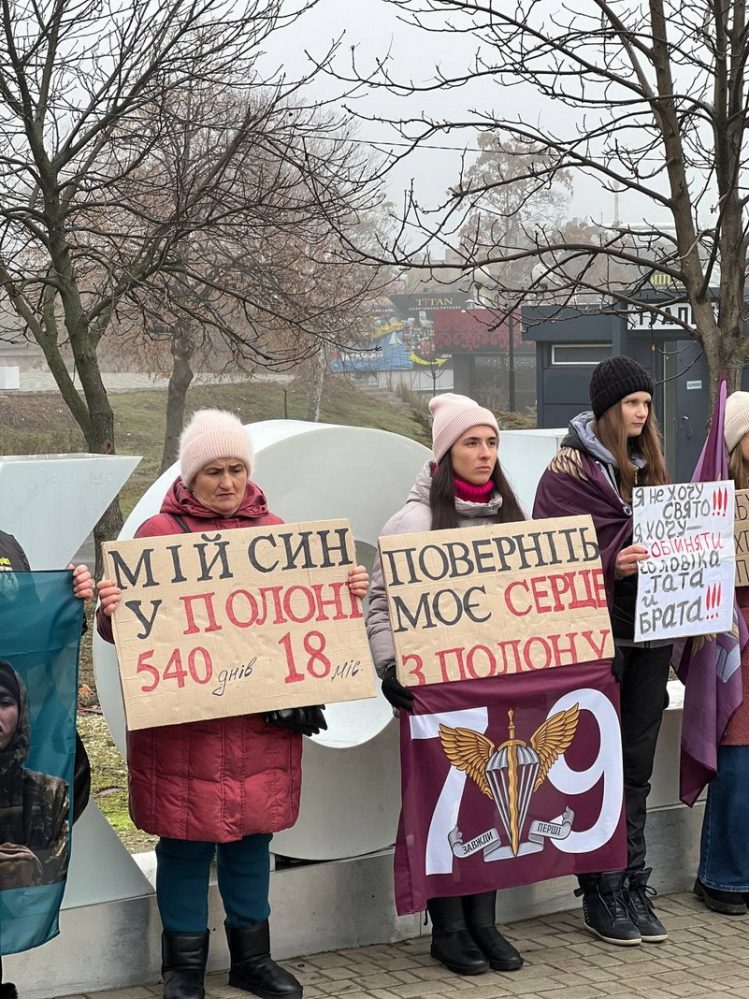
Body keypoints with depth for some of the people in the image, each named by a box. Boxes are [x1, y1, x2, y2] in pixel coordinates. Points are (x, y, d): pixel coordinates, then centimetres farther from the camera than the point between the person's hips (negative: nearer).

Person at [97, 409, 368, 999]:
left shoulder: (273, 530, 12)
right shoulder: (159, 533, -1)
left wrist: (346, 592, -4)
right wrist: (112, 610, -26)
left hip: (264, 713, 4)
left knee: (253, 830, 12)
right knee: (186, 834, 2)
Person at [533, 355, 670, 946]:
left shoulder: (648, 465, 14)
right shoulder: (572, 468, -5)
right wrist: (610, 565, -25)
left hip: (650, 629, 6)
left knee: (637, 765, 10)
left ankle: (635, 887, 18)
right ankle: (601, 895, 9)